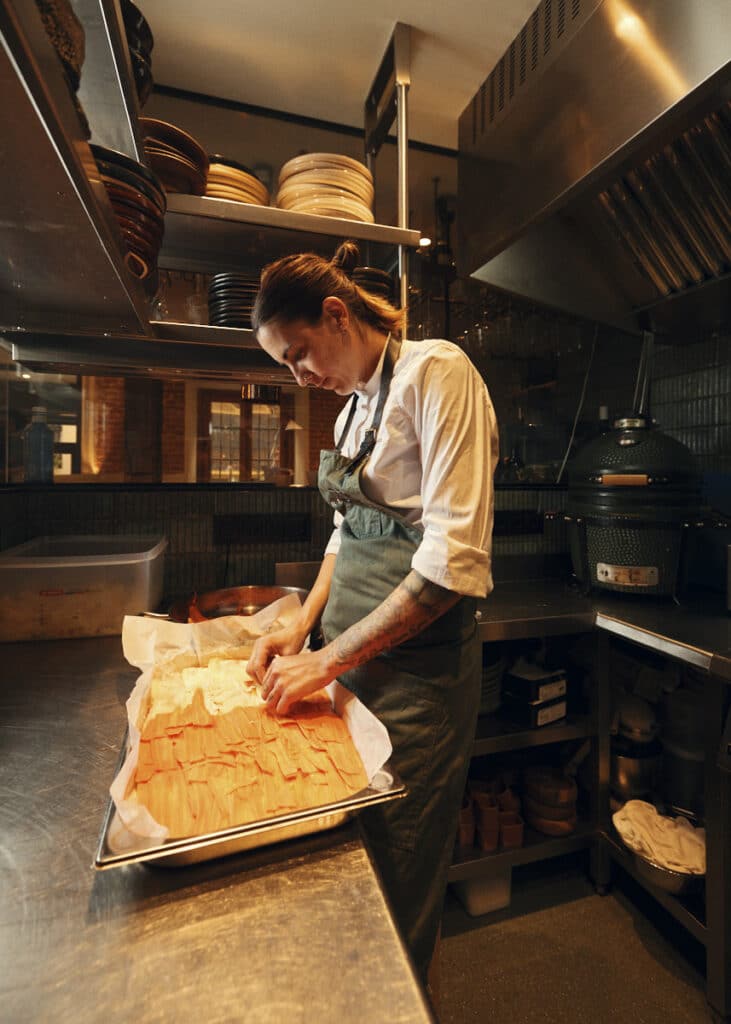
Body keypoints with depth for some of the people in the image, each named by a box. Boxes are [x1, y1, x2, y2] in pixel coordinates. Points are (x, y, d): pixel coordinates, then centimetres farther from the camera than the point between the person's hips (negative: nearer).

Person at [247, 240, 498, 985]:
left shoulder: (436, 373, -13)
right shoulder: (355, 404, 12)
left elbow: (454, 562, -22)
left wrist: (328, 660, -16)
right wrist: (304, 626, 5)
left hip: (416, 666, -7)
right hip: (353, 656, 8)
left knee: (399, 873, 14)